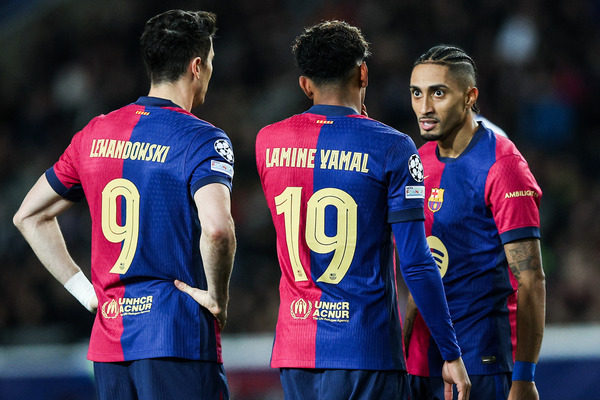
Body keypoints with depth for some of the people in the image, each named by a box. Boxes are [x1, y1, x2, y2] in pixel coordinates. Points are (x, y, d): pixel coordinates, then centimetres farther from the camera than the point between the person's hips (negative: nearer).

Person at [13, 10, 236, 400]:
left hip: (108, 338, 6)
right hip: (179, 338, -6)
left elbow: (29, 216, 18)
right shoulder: (202, 140, -9)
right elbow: (216, 228, -28)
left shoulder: (95, 134, 11)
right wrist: (217, 297, -11)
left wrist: (87, 291, 15)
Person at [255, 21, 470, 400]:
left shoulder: (267, 142, 6)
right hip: (367, 351, -4)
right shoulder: (391, 147, -7)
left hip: (294, 350, 4)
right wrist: (452, 354, -3)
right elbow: (416, 264, -10)